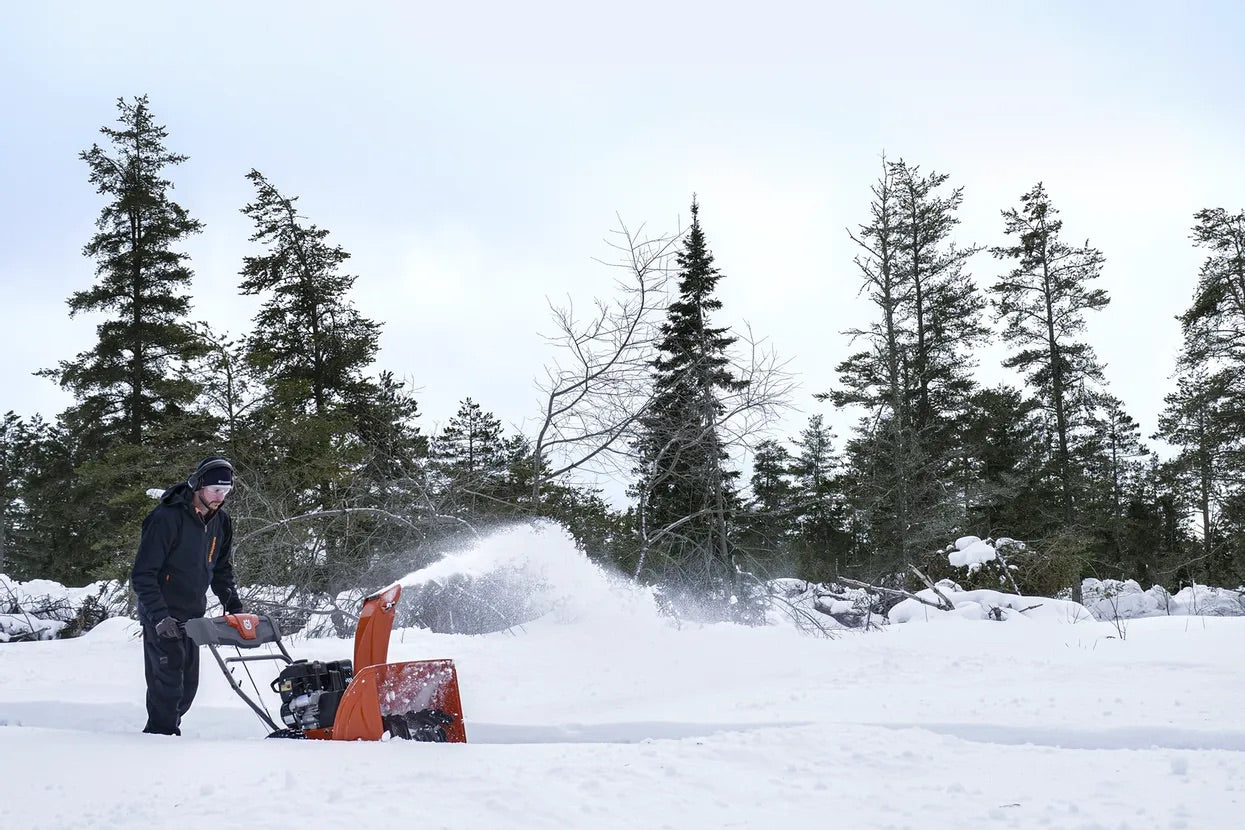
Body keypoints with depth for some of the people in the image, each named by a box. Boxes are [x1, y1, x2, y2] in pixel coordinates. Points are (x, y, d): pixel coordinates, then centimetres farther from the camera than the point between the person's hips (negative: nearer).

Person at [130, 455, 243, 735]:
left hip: (192, 617, 7)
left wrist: (233, 604, 2)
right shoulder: (167, 518, -20)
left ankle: (162, 731, 22)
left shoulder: (221, 521, 3)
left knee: (187, 685, 9)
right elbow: (142, 574, -20)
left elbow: (222, 569, 16)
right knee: (168, 682, -12)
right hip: (162, 618, -7)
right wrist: (159, 616, -27)